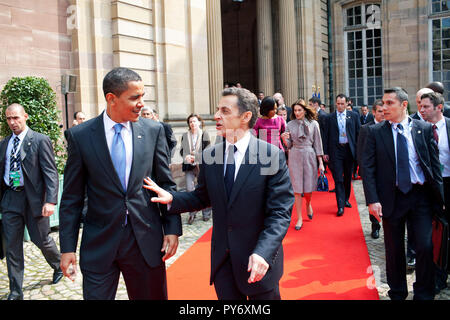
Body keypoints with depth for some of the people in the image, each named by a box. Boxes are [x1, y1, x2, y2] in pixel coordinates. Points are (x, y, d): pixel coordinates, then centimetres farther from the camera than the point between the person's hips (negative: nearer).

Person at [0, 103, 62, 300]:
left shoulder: (40, 140, -7)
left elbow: (50, 172, -12)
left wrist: (50, 201, -22)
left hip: (33, 198, -5)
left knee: (41, 240, 7)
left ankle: (59, 265, 38)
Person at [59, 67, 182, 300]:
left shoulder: (153, 130, 0)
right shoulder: (80, 136, -4)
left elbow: (166, 184, 5)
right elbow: (72, 198, 0)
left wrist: (172, 228, -1)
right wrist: (67, 248, -1)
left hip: (147, 241, 2)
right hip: (99, 244, -1)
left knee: (153, 296, 13)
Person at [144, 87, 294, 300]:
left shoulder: (273, 156, -13)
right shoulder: (210, 155, 1)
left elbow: (280, 212, -14)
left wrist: (263, 253, -27)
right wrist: (172, 198, -7)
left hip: (258, 259, -3)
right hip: (222, 258, 4)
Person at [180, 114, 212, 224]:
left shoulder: (205, 135, 0)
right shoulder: (185, 136, 10)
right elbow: (182, 150, 7)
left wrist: (194, 157, -15)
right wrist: (186, 156, -14)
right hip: (189, 166, 2)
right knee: (189, 189, -6)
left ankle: (206, 213, 21)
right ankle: (192, 213, 10)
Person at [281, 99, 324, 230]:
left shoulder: (313, 124, 2)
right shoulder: (290, 125, 4)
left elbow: (317, 144, 4)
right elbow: (289, 145, 7)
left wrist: (321, 162, 0)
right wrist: (284, 139, -16)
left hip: (309, 156, 0)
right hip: (295, 157, 0)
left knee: (309, 187, 3)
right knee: (297, 188, 0)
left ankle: (308, 204, 38)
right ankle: (299, 218, 8)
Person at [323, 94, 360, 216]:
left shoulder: (354, 116, 5)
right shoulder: (330, 118, 3)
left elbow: (358, 133, 6)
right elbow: (326, 136, 4)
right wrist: (325, 152, -1)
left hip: (349, 150, 2)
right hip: (335, 151, -2)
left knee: (348, 177, 13)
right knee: (338, 179, -5)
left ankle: (346, 199, 31)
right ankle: (340, 206, -4)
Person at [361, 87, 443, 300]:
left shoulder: (424, 129, 3)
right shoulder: (375, 132, -1)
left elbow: (434, 164, 5)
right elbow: (368, 168, -4)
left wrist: (439, 195, 1)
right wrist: (372, 200, -12)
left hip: (421, 196, 0)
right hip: (392, 198, 0)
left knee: (425, 246, -2)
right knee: (394, 250, 10)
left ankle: (424, 294, 20)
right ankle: (397, 293, 29)